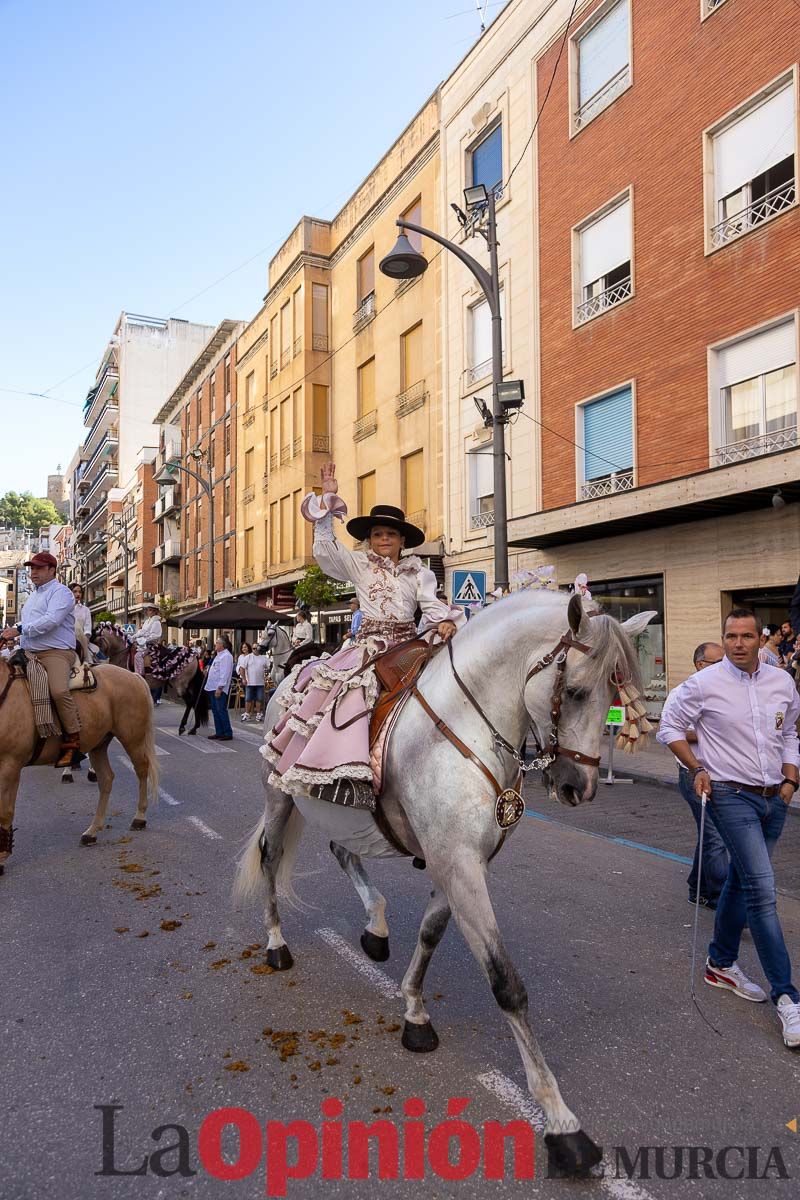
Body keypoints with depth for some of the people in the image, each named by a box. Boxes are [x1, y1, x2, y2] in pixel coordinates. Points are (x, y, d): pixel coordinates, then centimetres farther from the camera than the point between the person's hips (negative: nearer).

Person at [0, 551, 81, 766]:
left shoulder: (60, 592, -3)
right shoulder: (33, 595, 26)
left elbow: (51, 620, -18)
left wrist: (20, 630, -20)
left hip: (56, 653, -10)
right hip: (29, 654, 10)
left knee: (59, 691, -32)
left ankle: (73, 741, -25)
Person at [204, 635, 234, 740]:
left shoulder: (226, 656, -15)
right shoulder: (218, 655, 17)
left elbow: (225, 673, -21)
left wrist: (220, 687, -23)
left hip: (220, 689, -10)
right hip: (213, 688, 10)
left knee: (221, 710, -8)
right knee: (215, 711, 13)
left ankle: (228, 733, -2)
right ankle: (219, 732, 20)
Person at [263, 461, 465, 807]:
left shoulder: (418, 572, 14)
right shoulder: (358, 564, 12)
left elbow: (432, 604, 3)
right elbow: (325, 550, -1)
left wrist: (445, 622, -20)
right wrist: (328, 504, -7)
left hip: (408, 644, 3)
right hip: (370, 644, -2)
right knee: (352, 688, -29)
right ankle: (347, 774, -36)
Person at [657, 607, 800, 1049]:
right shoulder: (705, 683, -11)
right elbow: (669, 726, 0)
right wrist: (697, 768, -7)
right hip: (731, 796, -5)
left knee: (741, 882, 17)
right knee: (762, 888, -11)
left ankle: (721, 963, 35)